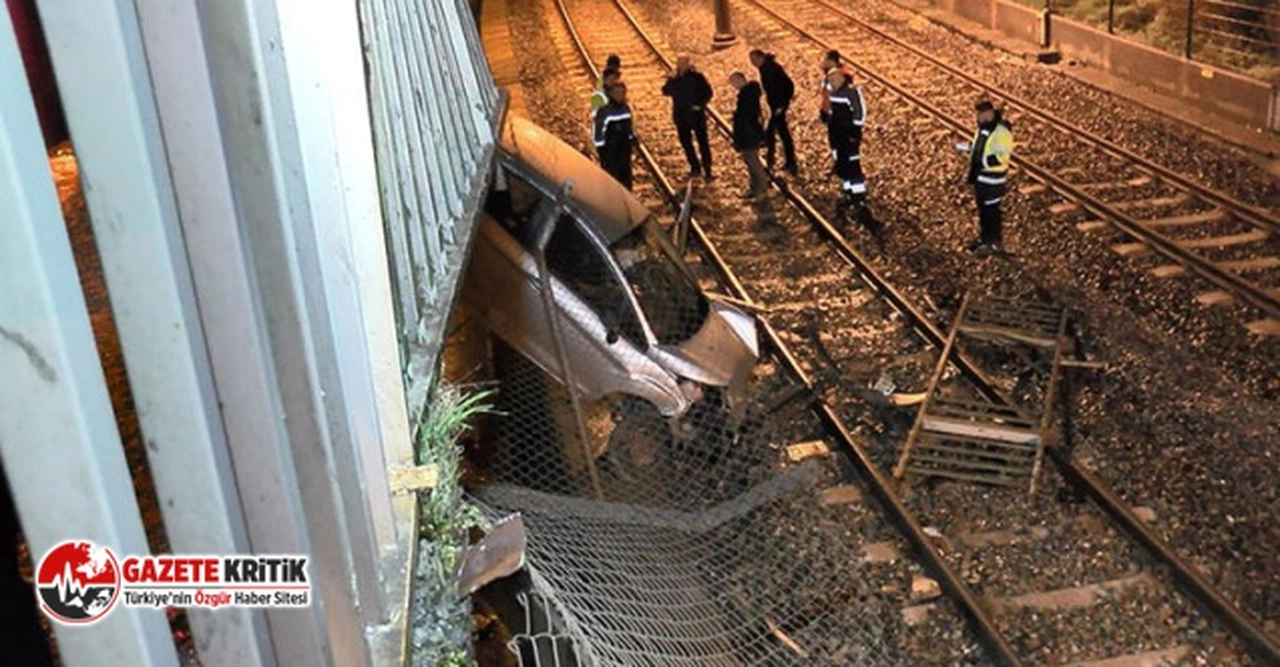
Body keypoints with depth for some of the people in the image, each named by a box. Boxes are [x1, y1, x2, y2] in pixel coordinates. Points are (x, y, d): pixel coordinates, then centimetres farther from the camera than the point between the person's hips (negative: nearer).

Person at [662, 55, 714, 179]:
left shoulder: (697, 76, -6)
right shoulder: (674, 78, 4)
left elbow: (708, 92, -5)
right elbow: (665, 91, -8)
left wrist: (700, 105, -15)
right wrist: (671, 80, -20)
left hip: (697, 115, -4)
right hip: (681, 117, 4)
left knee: (703, 143, -1)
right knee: (685, 142, 11)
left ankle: (707, 170, 3)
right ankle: (695, 167, 24)